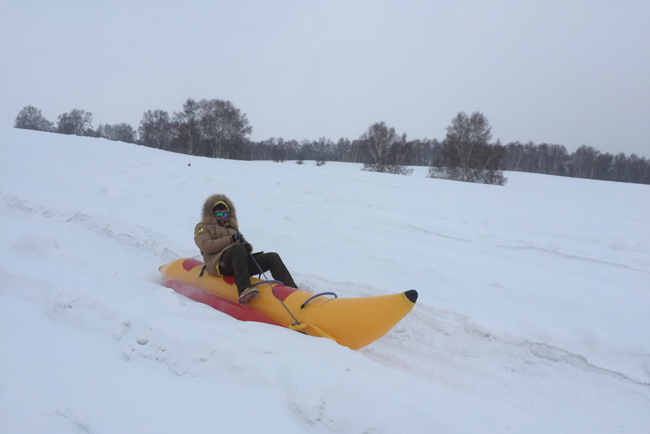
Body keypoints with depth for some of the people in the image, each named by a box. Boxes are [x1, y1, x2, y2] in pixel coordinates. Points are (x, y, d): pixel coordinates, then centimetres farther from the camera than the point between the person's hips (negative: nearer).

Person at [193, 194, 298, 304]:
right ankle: (244, 289, -53)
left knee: (272, 257, -13)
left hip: (241, 260, 6)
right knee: (238, 248, -38)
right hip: (219, 263, -6)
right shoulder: (202, 227, 17)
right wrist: (231, 239, -9)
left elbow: (244, 244, 24)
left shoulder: (232, 227, 34)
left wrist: (247, 246, -3)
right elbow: (206, 246, -3)